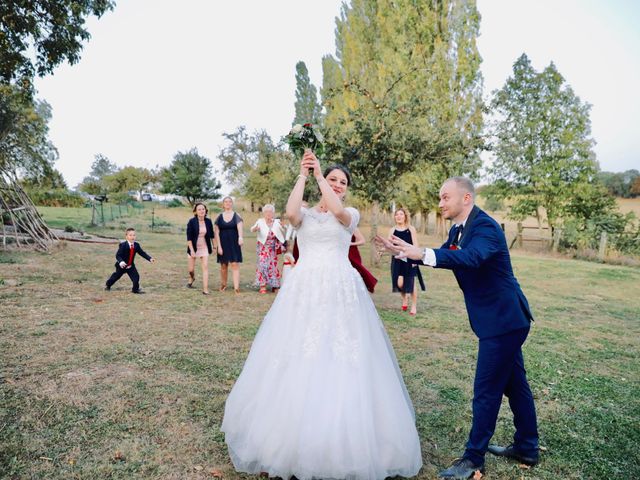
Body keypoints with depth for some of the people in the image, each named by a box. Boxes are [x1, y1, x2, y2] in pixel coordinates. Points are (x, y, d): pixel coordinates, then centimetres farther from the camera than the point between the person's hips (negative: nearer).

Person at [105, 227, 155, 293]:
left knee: (136, 276, -10)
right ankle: (107, 285, 43)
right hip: (122, 266, -4)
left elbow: (142, 253, -4)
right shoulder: (123, 245, -25)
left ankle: (136, 289, 8)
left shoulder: (136, 245, -8)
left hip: (131, 266, 4)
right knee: (116, 276, 16)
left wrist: (150, 258, -17)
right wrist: (121, 262, -47)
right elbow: (118, 255, -29)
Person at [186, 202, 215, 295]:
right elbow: (189, 237, -13)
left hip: (204, 248, 2)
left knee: (205, 267, -9)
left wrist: (214, 246, 12)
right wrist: (192, 250, -18)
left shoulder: (208, 221, -3)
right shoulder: (191, 221, -12)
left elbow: (211, 235, 9)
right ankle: (192, 278, 45)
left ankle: (205, 289, -6)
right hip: (194, 247, -1)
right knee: (191, 269, 10)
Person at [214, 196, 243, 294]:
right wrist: (219, 246, -6)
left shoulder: (236, 216, 0)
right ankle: (223, 284, 27)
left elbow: (239, 227, -18)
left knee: (235, 264, -8)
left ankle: (236, 287, -11)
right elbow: (216, 232, 3)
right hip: (223, 244, 2)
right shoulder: (219, 217, 5)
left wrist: (240, 237, -39)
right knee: (223, 265, 8)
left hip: (234, 244, -2)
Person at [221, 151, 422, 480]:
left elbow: (336, 211, -13)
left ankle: (347, 442, 14)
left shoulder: (351, 215, 11)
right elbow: (290, 212, -11)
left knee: (343, 363, -3)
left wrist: (319, 174, -6)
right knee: (298, 360, 2)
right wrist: (302, 175, -4)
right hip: (305, 290, 1)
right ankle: (293, 439, 19)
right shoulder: (305, 214, 14)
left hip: (341, 292, -1)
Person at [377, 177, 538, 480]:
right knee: (514, 384, 20)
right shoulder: (458, 229, 8)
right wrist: (404, 251, 2)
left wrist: (422, 254, -48)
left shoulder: (485, 226, -22)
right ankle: (526, 448, 36)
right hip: (505, 319, 10)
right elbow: (440, 256, 16)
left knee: (486, 390, -1)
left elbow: (471, 258, -41)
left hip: (503, 320, -10)